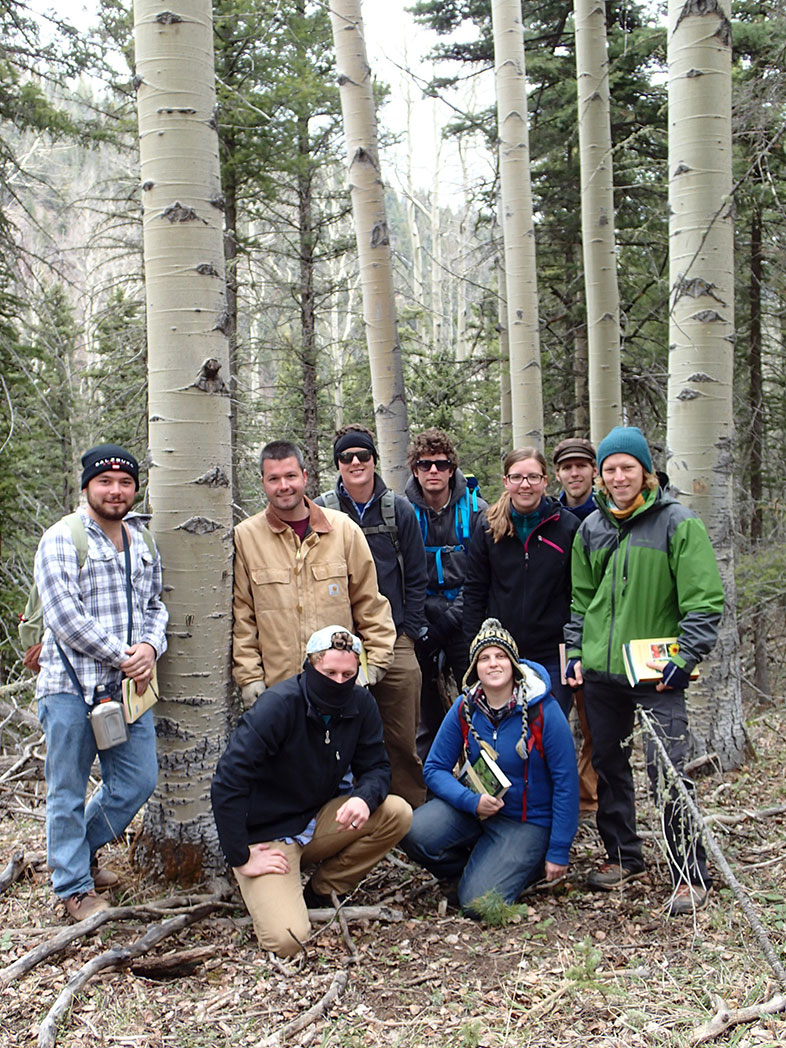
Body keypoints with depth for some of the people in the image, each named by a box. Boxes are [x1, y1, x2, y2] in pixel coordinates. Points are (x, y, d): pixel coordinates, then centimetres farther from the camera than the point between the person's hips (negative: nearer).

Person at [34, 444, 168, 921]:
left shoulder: (143, 544, 14)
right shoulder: (62, 540, -8)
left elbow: (154, 606, 18)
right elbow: (66, 619, -14)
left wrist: (149, 647, -4)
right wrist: (122, 656, -13)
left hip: (127, 685, 6)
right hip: (71, 687, -6)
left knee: (138, 781, 10)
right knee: (69, 790, 4)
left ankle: (82, 850, 34)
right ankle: (75, 886, 19)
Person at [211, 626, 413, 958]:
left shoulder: (360, 704, -5)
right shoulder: (279, 705, -23)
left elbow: (376, 766, 2)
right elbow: (227, 784, -24)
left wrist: (365, 797, -23)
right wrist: (240, 859, -22)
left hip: (319, 822, 6)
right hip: (267, 836, -6)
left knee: (397, 813, -16)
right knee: (286, 940, -25)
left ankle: (320, 894, 0)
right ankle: (265, 894, 11)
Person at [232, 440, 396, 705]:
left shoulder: (344, 528, 6)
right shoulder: (244, 537, 3)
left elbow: (369, 601, 11)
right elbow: (241, 615, 4)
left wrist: (374, 662, 6)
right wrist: (248, 676, -1)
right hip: (276, 688, -1)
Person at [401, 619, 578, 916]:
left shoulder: (543, 711, -16)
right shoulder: (465, 708, -6)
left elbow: (566, 783, -12)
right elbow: (435, 769, -2)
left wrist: (559, 852, -12)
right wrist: (472, 801, -22)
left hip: (528, 821, -4)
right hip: (475, 806, 4)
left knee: (478, 902, -20)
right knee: (415, 833, -25)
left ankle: (528, 864, 12)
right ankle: (479, 865, 5)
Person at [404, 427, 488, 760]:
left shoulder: (476, 510, -2)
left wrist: (450, 619, -12)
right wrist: (420, 623, -6)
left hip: (465, 624, -1)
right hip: (422, 624, 1)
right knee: (427, 712, 6)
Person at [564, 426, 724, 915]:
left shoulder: (678, 522, -6)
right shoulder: (591, 528, 11)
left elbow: (704, 601, -8)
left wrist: (685, 658, -15)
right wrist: (577, 651, 10)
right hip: (600, 671, 6)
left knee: (667, 773, -9)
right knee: (609, 765, 13)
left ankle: (691, 874, 3)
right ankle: (623, 856, 29)